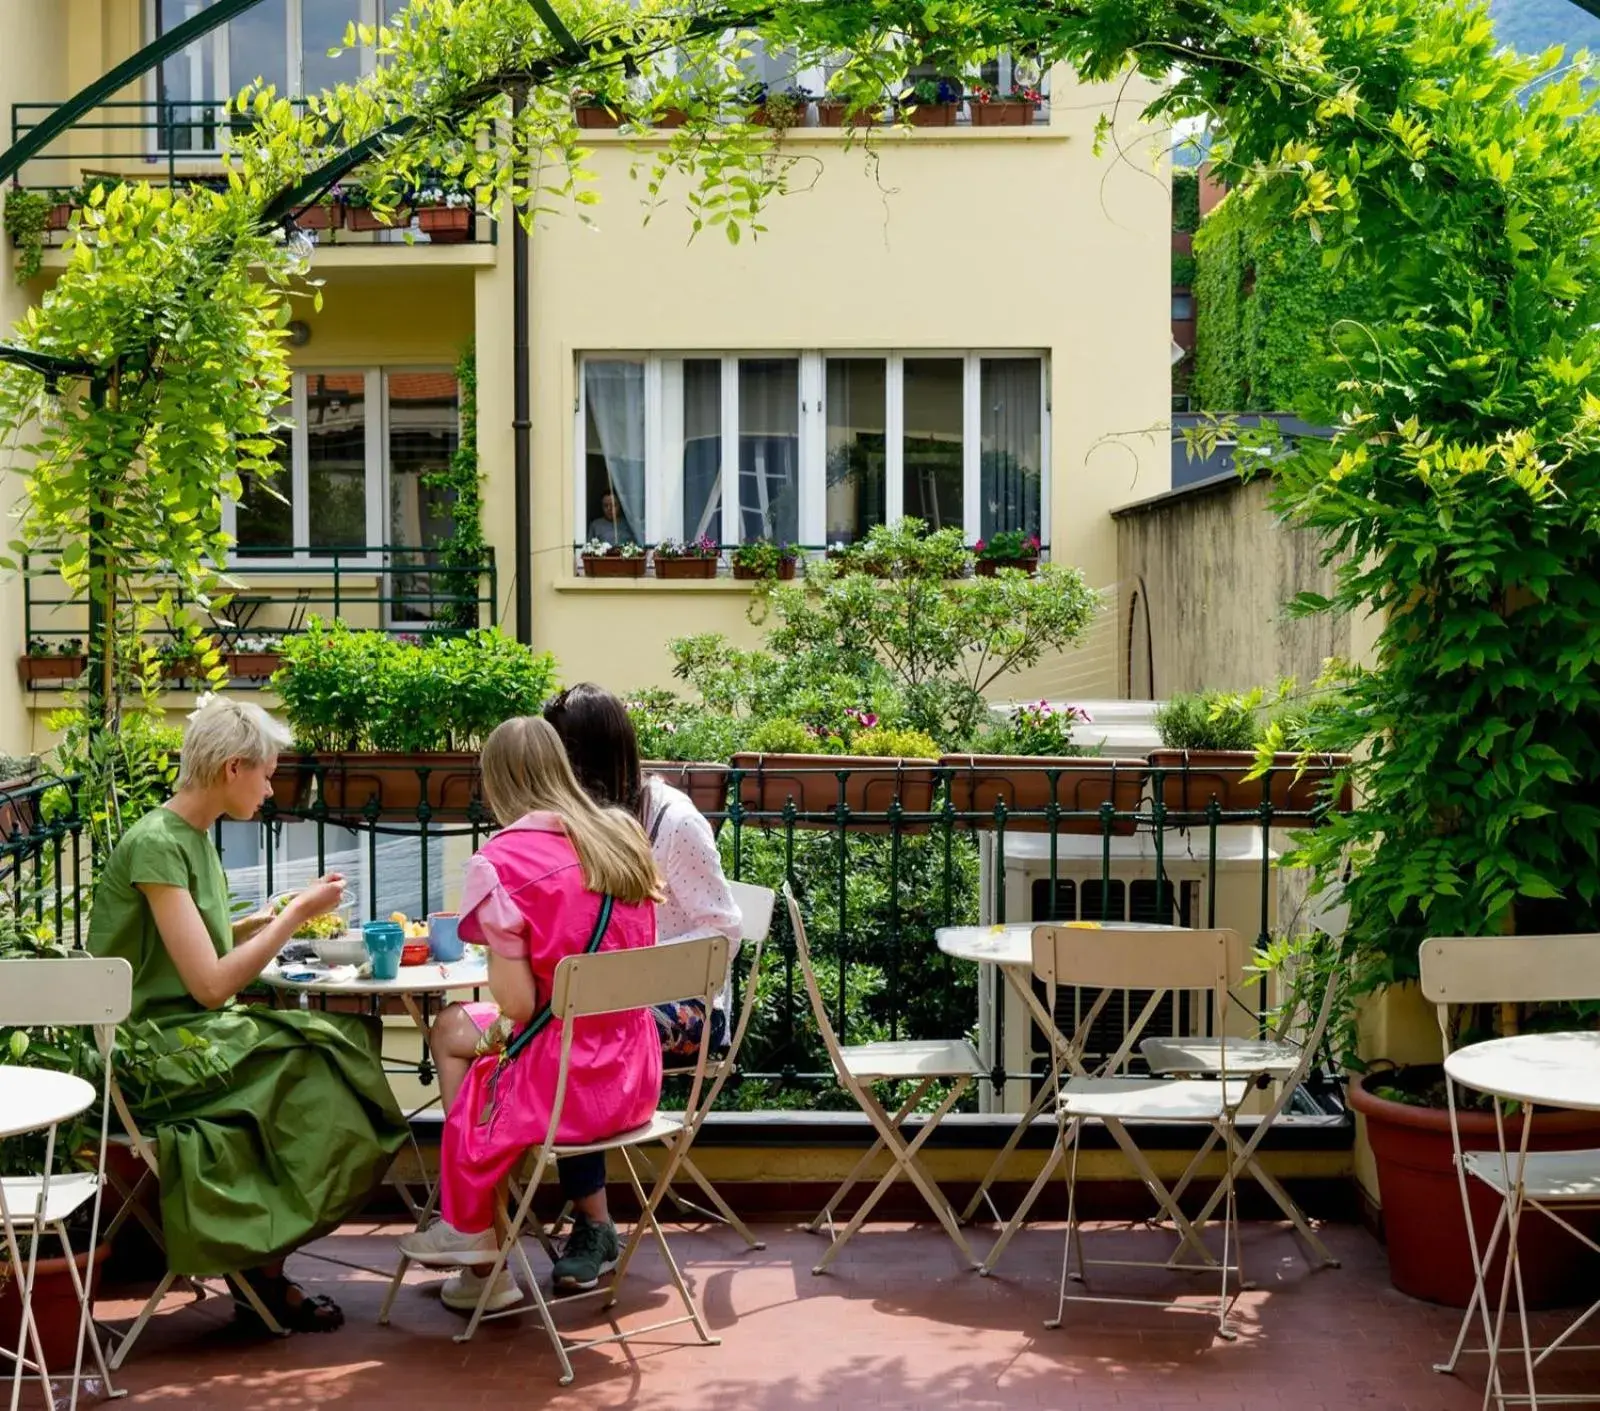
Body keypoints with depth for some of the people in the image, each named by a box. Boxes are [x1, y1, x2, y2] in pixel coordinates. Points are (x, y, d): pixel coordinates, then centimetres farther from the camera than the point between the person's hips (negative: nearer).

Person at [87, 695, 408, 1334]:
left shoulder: (195, 838, 13)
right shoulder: (155, 844, -15)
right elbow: (210, 984, -19)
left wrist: (269, 919, 10)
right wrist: (295, 916, -11)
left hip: (190, 1035, 9)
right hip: (149, 1054, -9)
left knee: (343, 1042, -11)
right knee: (309, 1073, -20)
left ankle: (260, 1261, -8)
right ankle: (261, 1270, -5)